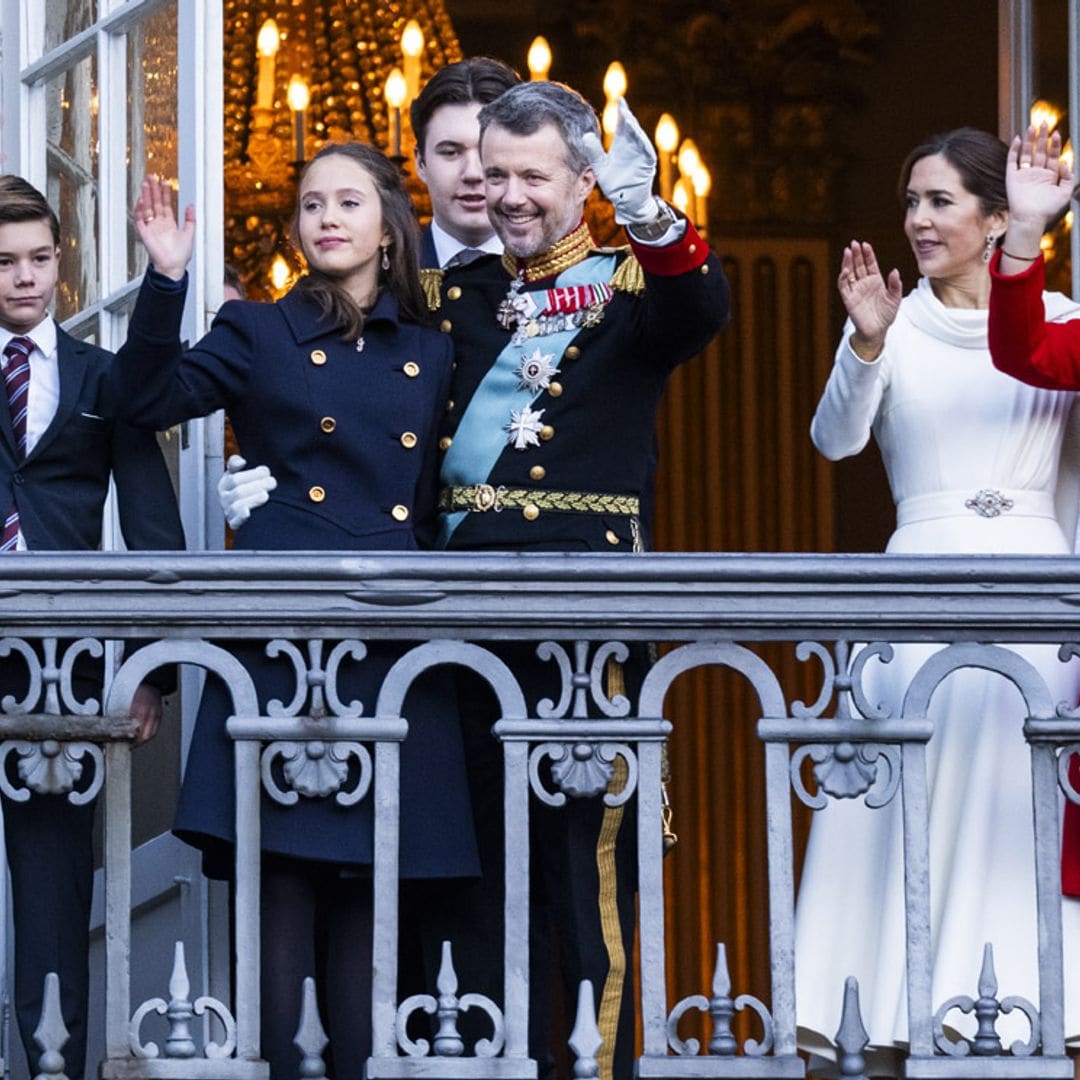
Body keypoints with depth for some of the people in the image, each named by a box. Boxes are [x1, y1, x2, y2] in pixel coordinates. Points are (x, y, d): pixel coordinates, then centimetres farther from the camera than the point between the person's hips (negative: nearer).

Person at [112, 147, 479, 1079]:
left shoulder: (431, 357, 17)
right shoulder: (261, 336, 10)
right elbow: (154, 397, -6)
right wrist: (167, 279, -15)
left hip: (394, 646, 2)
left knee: (365, 891, 2)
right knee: (283, 875, -9)